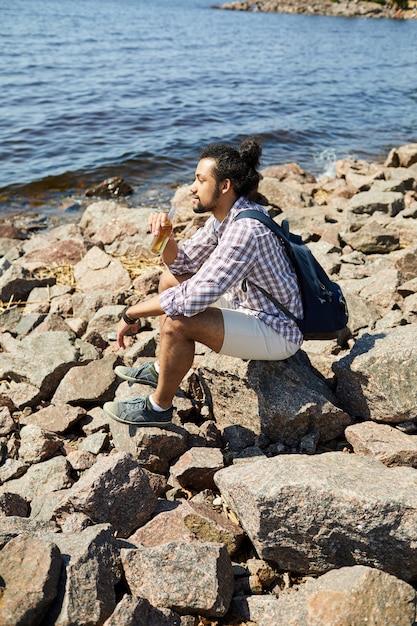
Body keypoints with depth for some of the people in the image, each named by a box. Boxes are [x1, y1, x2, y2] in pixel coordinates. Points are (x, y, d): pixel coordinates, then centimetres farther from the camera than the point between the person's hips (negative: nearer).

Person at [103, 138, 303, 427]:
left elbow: (194, 297, -35)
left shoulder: (245, 230, -30)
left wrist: (132, 313, -23)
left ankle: (159, 407, -3)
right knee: (170, 279, 11)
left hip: (276, 333, -10)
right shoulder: (224, 217, 0)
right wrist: (165, 235, -13)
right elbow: (182, 262, 8)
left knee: (177, 322, -28)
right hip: (247, 304, 10)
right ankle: (162, 370, 22)